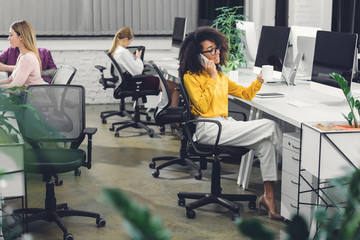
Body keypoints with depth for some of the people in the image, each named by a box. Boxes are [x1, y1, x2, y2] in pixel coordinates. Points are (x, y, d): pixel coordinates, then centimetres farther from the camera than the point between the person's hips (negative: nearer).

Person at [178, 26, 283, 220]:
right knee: (270, 127, -19)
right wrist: (212, 78, -11)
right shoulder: (190, 77, -2)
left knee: (265, 143, -19)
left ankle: (268, 196, -20)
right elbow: (202, 107, -14)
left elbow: (245, 94, 20)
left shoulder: (220, 76, 21)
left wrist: (259, 80, 1)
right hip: (208, 129, -7)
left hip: (225, 123, 7)